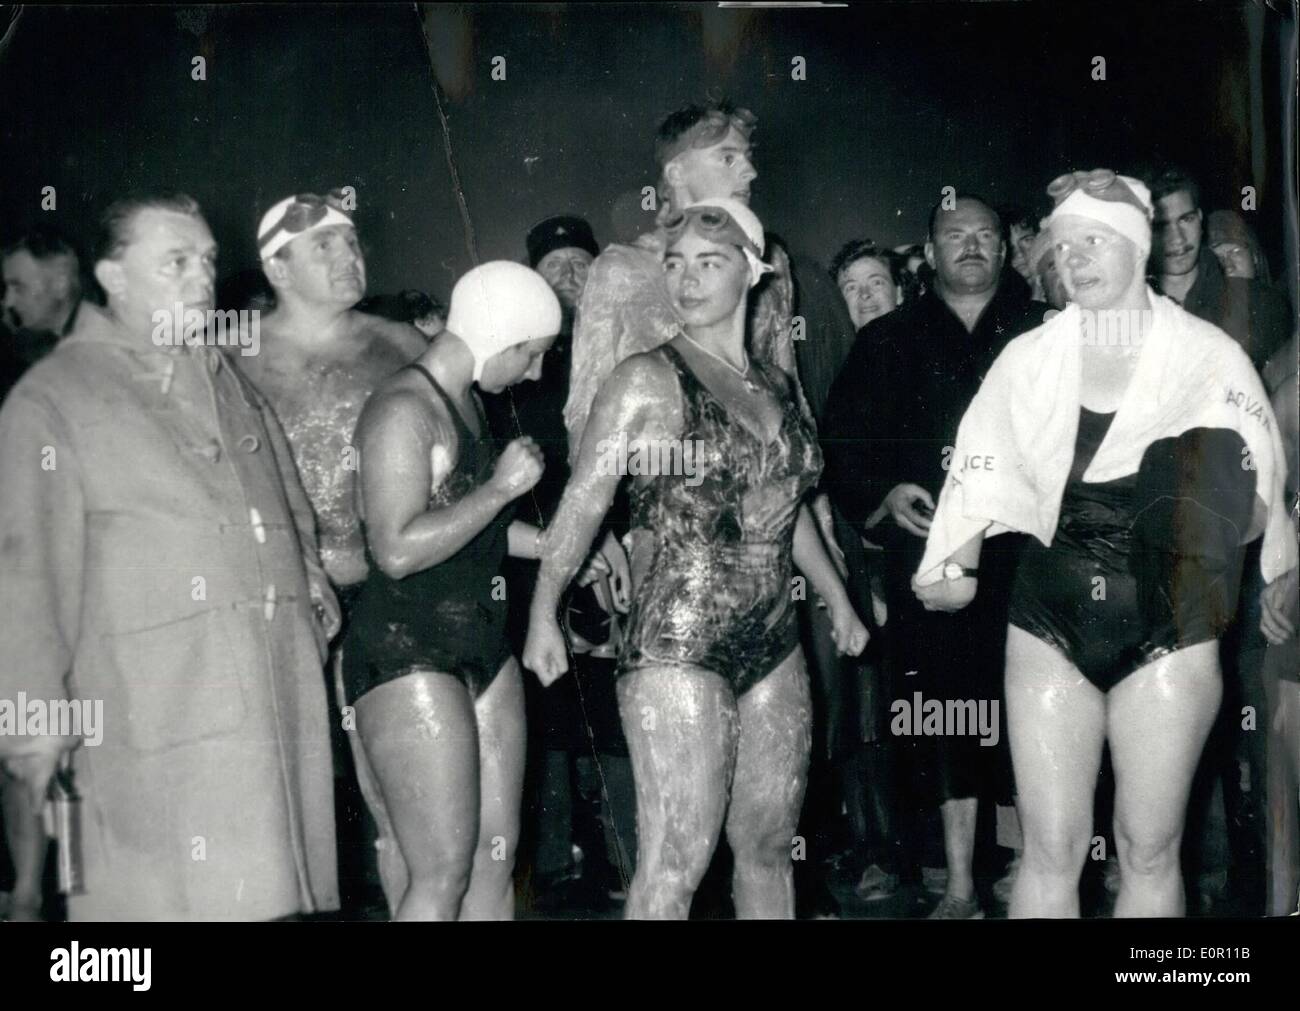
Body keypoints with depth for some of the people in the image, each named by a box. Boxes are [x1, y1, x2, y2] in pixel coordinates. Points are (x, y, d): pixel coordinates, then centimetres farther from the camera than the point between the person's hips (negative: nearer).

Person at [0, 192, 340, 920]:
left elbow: (290, 513, 30)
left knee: (270, 893, 8)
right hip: (156, 718, -6)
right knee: (175, 897, -9)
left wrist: (312, 580, 10)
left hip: (281, 711, 6)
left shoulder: (233, 386, 22)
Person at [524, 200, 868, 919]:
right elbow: (582, 503, -10)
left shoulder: (776, 383, 12)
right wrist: (543, 613, -18)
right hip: (678, 645, -6)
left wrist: (838, 600, 27)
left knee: (768, 847, 13)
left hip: (772, 642, 6)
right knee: (675, 865, -7)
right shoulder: (647, 380, -5)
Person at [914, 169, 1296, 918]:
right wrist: (959, 563, -19)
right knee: (1051, 851, 2)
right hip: (1052, 618, 1)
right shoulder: (1029, 357, 3)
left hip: (1167, 626, -1)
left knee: (1149, 852, 7)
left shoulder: (1210, 356, -1)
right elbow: (985, 472, -2)